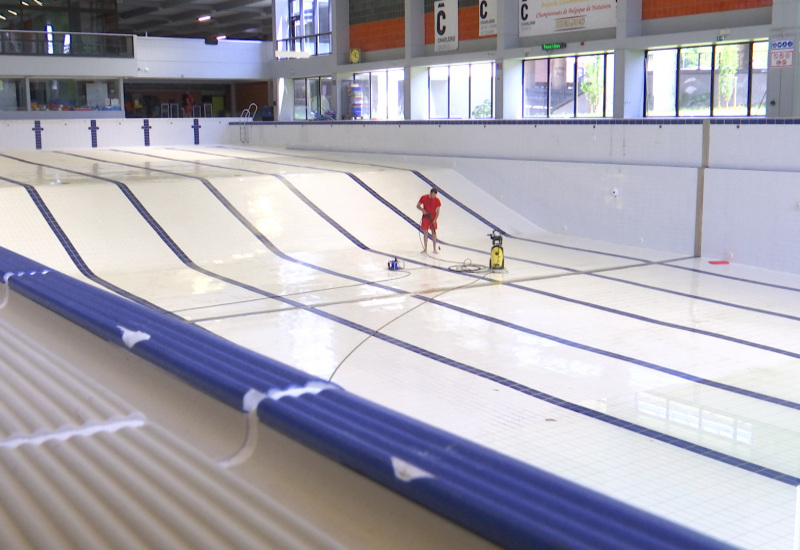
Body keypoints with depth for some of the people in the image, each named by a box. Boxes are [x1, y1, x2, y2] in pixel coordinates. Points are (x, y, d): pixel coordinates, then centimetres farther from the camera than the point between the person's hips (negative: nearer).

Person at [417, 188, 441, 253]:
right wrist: (422, 210, -18)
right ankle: (425, 249, 11)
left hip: (433, 218, -1)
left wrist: (435, 220, -15)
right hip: (425, 217, 1)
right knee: (425, 233, 4)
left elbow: (437, 211, -6)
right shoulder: (423, 198, -7)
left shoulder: (437, 200, -8)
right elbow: (418, 206, 1)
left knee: (433, 233, 1)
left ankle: (435, 249, 7)